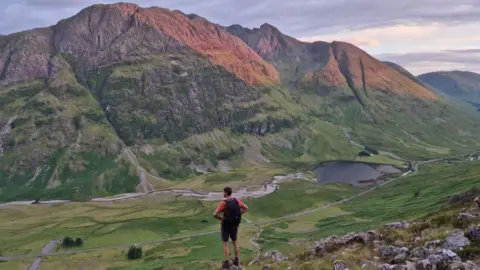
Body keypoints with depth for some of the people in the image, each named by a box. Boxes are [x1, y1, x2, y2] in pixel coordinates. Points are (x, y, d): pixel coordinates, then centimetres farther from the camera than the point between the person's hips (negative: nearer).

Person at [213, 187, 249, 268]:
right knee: (234, 242, 21)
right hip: (235, 224, 5)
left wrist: (221, 218, -3)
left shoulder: (223, 202, -21)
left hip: (226, 225, -5)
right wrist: (238, 215, 7)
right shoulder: (236, 200, -4)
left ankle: (227, 262, 12)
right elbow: (246, 208, 4)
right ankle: (236, 260, 28)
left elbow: (215, 214, -25)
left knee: (225, 244, 9)